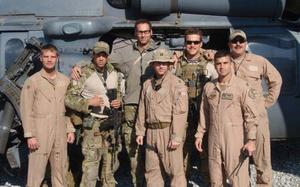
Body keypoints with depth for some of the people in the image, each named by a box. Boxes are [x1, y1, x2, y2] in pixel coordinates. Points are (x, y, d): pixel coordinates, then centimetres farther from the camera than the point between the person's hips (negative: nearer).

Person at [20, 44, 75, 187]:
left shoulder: (65, 81, 10)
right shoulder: (32, 81, -3)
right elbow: (26, 110, -6)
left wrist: (70, 129, 8)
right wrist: (30, 135, -11)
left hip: (60, 133, 4)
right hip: (40, 133, -4)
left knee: (61, 170, 11)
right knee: (36, 171, -2)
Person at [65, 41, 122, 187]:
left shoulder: (113, 73, 9)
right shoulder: (84, 74, -9)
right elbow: (68, 98, -10)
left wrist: (119, 101, 3)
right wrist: (88, 102, -20)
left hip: (111, 123, 6)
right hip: (93, 124, -6)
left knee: (109, 163, 14)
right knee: (91, 163, -7)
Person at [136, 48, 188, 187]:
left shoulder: (176, 83, -6)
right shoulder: (147, 84, 14)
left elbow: (180, 112, -13)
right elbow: (142, 110, 17)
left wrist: (176, 137, -17)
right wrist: (140, 132, 12)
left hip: (168, 131, -6)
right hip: (151, 132, 6)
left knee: (175, 171, -2)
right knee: (152, 171, 13)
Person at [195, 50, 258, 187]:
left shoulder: (241, 86, -7)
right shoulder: (208, 87, 7)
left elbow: (250, 115, -8)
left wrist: (251, 140, -12)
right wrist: (200, 134, 12)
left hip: (235, 139, -4)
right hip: (214, 138, 5)